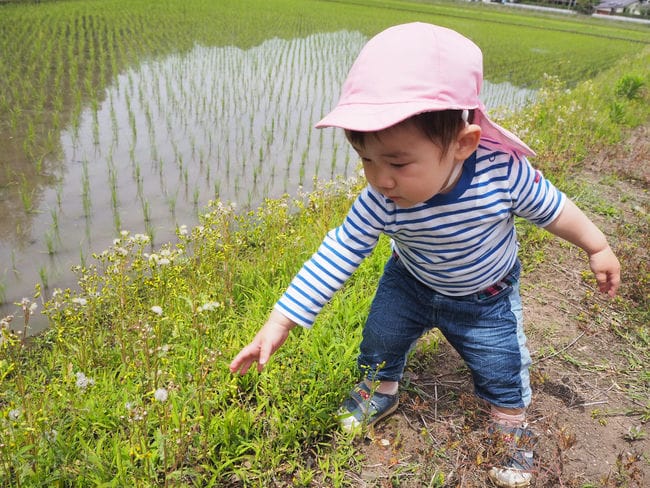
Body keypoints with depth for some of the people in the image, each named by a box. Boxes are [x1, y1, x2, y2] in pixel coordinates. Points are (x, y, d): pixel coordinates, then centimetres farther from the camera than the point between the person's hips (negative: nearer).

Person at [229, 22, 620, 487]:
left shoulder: (504, 171, -37)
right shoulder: (380, 203, -35)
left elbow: (551, 207, -17)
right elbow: (336, 255, -30)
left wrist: (598, 248, -2)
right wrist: (280, 322, -32)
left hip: (486, 296, -1)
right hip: (410, 283, 2)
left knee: (501, 365, 4)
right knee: (379, 338, 10)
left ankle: (512, 423, 36)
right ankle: (380, 389, 43)